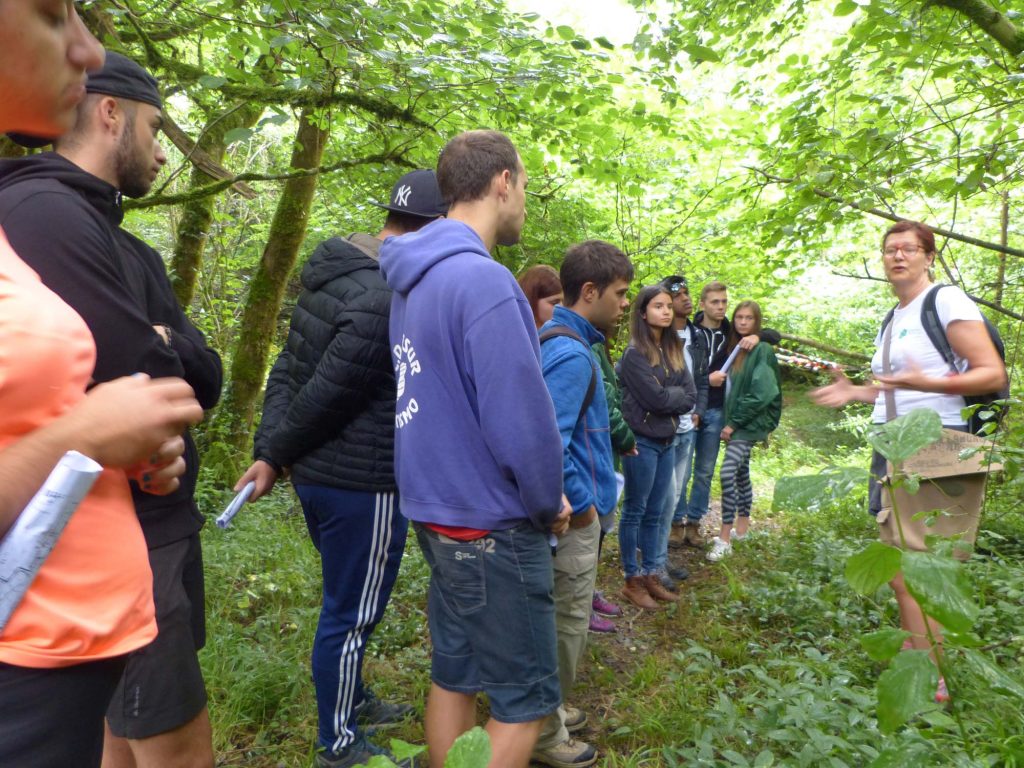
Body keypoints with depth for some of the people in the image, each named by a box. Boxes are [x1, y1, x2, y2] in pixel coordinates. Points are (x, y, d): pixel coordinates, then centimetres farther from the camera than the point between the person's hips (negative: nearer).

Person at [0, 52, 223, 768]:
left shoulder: (126, 245, 13)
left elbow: (206, 377, 6)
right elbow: (142, 376, -24)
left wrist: (156, 348, -12)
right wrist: (164, 352, -4)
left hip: (155, 523, 9)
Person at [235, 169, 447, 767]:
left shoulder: (333, 271, 7)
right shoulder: (393, 299, -25)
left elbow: (288, 370, 7)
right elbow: (326, 396, -20)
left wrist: (269, 451, 6)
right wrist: (277, 455, -4)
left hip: (320, 473, 9)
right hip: (364, 484, -9)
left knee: (347, 602, 25)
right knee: (352, 613, 9)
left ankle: (353, 699, 47)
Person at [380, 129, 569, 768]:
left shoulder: (414, 279, 9)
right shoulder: (483, 281, -20)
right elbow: (521, 419, -23)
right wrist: (550, 503, -6)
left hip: (437, 510, 9)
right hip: (492, 524, -9)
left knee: (454, 674, 20)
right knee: (526, 698, 8)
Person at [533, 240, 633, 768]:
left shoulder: (558, 341, 10)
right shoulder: (570, 354, -22)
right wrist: (583, 506, -17)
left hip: (574, 508, 10)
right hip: (573, 516, -10)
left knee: (560, 621, 23)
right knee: (566, 626, 6)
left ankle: (545, 711, 40)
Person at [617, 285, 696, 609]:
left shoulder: (673, 350, 9)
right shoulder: (635, 354, -13)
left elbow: (690, 396, 3)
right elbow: (656, 399, -20)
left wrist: (668, 397, -12)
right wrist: (678, 394, -4)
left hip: (666, 440, 7)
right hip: (642, 441, -7)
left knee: (655, 513, 15)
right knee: (635, 511, 5)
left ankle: (650, 575, 26)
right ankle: (632, 580, 17)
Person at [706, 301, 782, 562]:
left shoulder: (762, 350, -11)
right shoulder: (734, 347, 12)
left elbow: (761, 394, -17)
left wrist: (734, 423, -15)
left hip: (750, 423, -8)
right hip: (735, 422, 8)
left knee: (728, 473, -17)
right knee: (741, 473, 16)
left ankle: (725, 538, -11)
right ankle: (741, 528, 28)